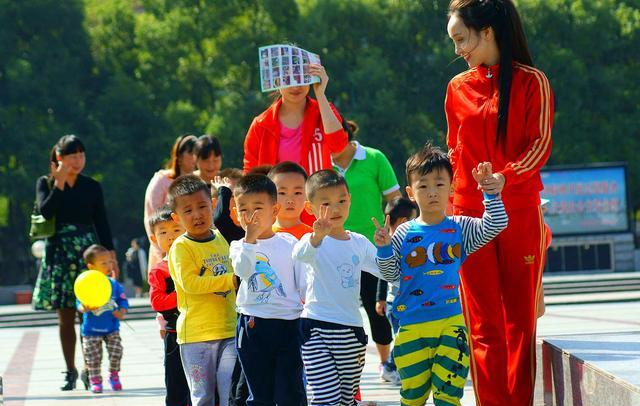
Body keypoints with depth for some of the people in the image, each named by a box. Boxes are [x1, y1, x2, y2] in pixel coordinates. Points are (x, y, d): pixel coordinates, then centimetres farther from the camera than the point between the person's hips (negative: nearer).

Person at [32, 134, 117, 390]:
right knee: (65, 317, 2)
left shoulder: (92, 187, 8)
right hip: (59, 254, 0)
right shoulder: (46, 183, 6)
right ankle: (70, 371, 11)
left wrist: (111, 256, 2)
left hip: (89, 253, 0)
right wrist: (59, 182, -13)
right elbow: (45, 211, -11)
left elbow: (102, 223, 8)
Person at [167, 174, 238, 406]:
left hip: (229, 328, 4)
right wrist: (230, 280, -21)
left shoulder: (221, 240, 10)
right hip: (197, 334, -4)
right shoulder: (180, 248, -7)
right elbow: (190, 282, -21)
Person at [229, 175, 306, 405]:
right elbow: (243, 271, -16)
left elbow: (303, 282, 6)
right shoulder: (239, 247, 5)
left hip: (288, 324, -1)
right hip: (253, 326, 1)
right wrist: (250, 239, -25)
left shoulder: (289, 243, 4)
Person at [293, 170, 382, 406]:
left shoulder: (359, 243, 10)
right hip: (318, 330, -5)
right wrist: (317, 236, -54)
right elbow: (300, 255, -32)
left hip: (352, 329, 6)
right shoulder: (315, 241, -8)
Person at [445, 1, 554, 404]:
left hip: (520, 213, -3)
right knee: (484, 325, -3)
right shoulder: (458, 88, 11)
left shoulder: (531, 82, -1)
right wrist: (449, 210, 9)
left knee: (520, 319, 0)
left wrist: (506, 177, -21)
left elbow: (540, 144, -7)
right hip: (470, 215, 3)